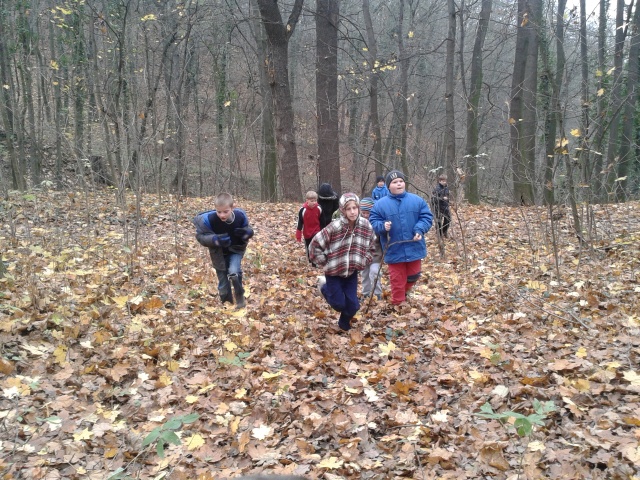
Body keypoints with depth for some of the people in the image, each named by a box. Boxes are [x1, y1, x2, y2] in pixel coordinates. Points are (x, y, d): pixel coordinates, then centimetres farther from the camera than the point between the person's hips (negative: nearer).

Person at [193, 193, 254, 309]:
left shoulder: (240, 216, -23)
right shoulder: (208, 219, -30)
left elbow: (247, 231, -5)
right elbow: (200, 236, -20)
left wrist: (248, 233, -29)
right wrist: (215, 240, -37)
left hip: (236, 249, 0)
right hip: (219, 253, 0)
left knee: (234, 272, -26)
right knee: (223, 284, 7)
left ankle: (240, 297, 0)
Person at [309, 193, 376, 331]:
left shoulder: (366, 226, -8)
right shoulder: (334, 228, -23)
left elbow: (371, 248, 9)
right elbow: (315, 245, -16)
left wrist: (363, 262, -2)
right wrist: (325, 263, -12)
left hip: (352, 272, 4)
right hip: (334, 272, -4)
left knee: (352, 304, 4)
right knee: (339, 304, 3)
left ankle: (344, 324, 36)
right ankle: (324, 286, 33)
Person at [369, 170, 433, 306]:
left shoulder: (417, 200, 1)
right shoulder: (380, 204, -3)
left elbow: (426, 217, 1)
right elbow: (373, 223, -2)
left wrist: (419, 230, -16)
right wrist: (383, 226, -23)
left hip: (414, 248, 2)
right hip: (394, 251, -2)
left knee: (413, 276, 16)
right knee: (397, 281, 7)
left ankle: (403, 293, 45)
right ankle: (398, 304, 24)